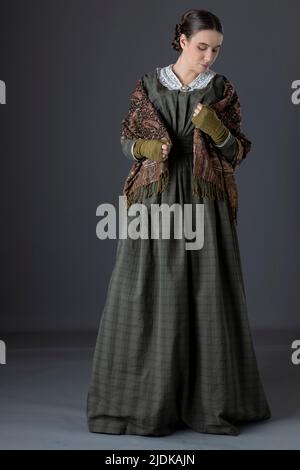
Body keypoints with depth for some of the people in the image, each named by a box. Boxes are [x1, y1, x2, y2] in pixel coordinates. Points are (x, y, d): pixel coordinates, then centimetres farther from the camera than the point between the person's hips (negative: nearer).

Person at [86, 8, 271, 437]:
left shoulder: (221, 89, 4)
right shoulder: (149, 85, 5)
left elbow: (237, 152, 2)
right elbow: (127, 142, 9)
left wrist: (215, 129, -17)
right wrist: (147, 148, -12)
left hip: (203, 203, 0)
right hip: (156, 201, 0)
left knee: (206, 294, 0)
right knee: (149, 295, -1)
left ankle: (209, 395, 11)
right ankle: (145, 396, 10)